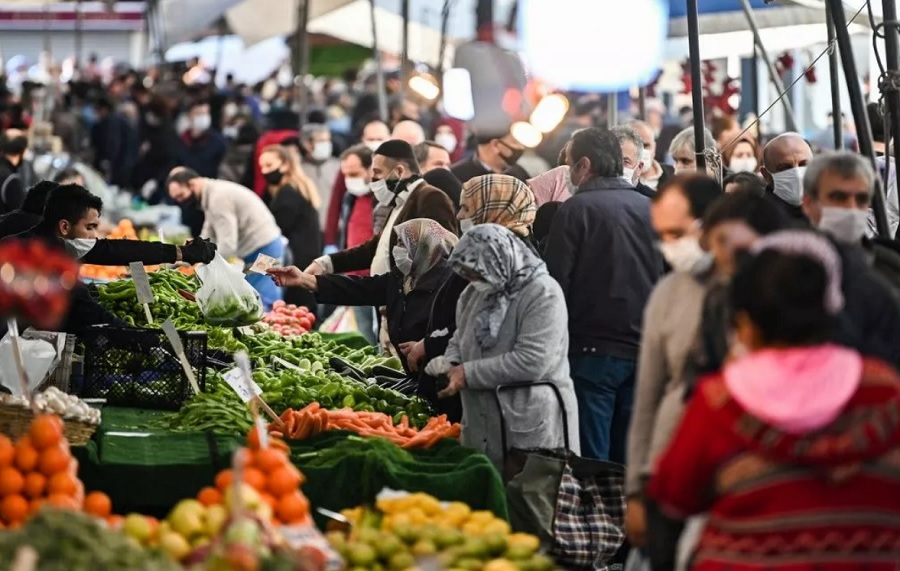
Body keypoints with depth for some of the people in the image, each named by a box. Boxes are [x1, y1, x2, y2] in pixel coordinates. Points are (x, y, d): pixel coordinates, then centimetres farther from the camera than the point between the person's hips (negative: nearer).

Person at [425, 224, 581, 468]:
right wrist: (451, 363, 0)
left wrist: (468, 374, -18)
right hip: (481, 424, 8)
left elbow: (532, 361, -22)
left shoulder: (543, 294, -14)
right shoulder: (475, 292, 11)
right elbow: (460, 338, 24)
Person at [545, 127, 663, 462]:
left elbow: (557, 282, -9)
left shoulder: (577, 209, -8)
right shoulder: (650, 208, 9)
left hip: (593, 350, -5)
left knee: (591, 461, -3)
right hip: (644, 352, 6)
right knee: (630, 461, 10)